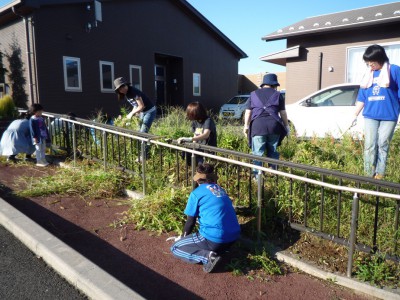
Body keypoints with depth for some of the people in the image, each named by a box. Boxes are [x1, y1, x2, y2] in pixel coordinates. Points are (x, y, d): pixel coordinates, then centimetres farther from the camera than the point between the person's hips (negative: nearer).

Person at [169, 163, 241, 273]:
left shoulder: (197, 193, -1)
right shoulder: (221, 190, 16)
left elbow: (191, 221, 5)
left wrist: (183, 237, 25)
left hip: (215, 239, -7)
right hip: (234, 237, 7)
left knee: (175, 248, 9)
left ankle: (207, 256, -10)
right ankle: (214, 252, 7)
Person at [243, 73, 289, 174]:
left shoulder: (254, 94, 15)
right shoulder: (277, 95, 11)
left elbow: (248, 112, 11)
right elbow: (283, 113, 9)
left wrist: (246, 125, 14)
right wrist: (286, 126, 18)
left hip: (257, 125, 0)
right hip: (274, 125, 0)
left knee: (257, 152, 1)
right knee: (272, 151, 13)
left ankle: (257, 174, -2)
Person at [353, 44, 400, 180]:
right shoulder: (368, 74, 12)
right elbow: (361, 97, 16)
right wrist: (355, 115, 14)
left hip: (389, 116, -3)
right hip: (370, 115, 3)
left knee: (383, 146, 0)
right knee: (369, 146, -2)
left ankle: (379, 175, 7)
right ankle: (369, 175, 2)